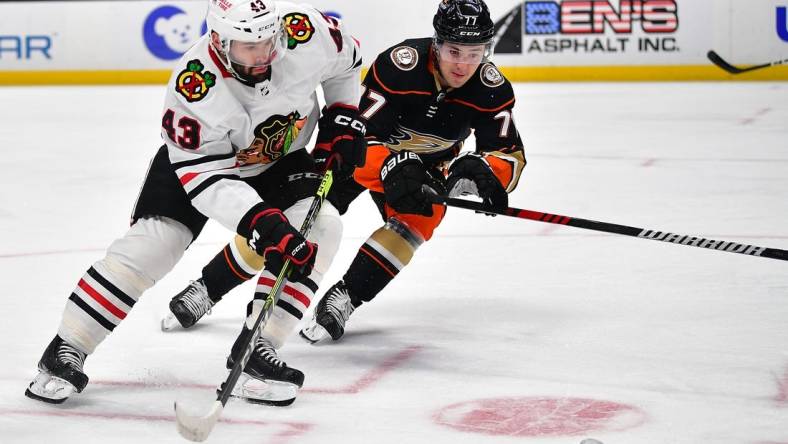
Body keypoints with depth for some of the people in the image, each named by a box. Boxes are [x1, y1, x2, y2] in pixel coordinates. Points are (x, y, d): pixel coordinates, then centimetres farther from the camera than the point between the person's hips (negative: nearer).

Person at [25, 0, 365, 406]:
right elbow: (207, 178, -36)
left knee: (321, 226, -21)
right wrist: (264, 226, -46)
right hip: (199, 157, -3)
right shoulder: (194, 86, -37)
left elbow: (345, 62, -3)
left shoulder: (308, 33, -28)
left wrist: (343, 119, -9)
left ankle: (254, 350, -15)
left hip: (281, 159, 3)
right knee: (152, 243, -17)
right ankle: (66, 352, -4)